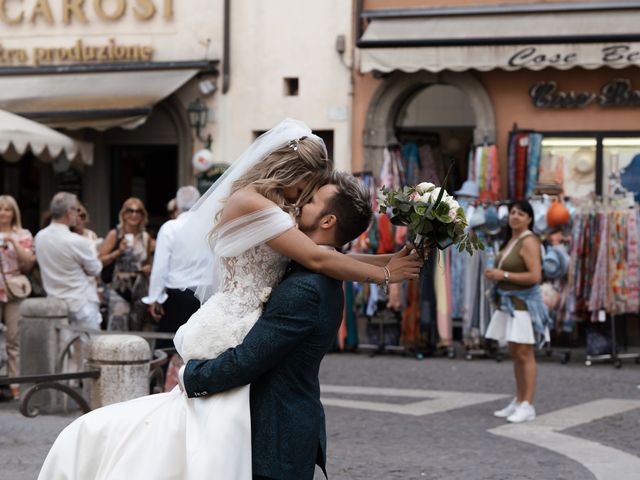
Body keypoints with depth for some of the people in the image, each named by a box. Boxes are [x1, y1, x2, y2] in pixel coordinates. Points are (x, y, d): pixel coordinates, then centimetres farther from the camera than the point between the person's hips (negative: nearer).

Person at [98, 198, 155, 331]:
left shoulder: (146, 237, 10)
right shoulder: (115, 234, -2)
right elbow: (100, 261, -7)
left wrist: (149, 268, 3)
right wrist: (118, 251, -16)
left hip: (140, 289, 5)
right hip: (118, 289, -5)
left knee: (136, 329, 6)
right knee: (118, 329, -15)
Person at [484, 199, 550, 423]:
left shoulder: (528, 241, -13)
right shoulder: (510, 241, 15)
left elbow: (535, 276, -22)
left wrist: (503, 275, -18)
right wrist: (495, 274, 7)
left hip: (524, 303, -10)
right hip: (509, 303, 10)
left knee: (524, 354, -9)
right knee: (515, 354, 12)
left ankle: (527, 406, -8)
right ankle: (518, 402, 18)